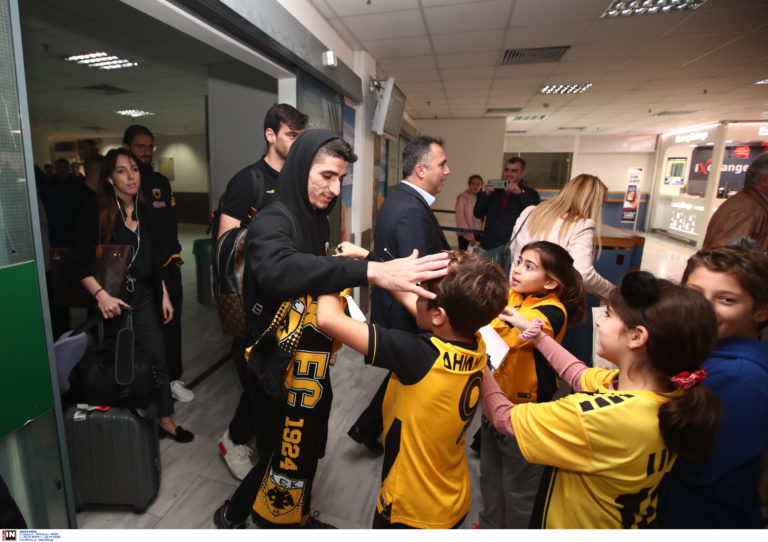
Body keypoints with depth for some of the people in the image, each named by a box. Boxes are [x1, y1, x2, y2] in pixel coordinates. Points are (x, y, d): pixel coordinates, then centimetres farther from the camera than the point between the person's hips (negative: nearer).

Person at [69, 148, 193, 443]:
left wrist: (164, 295, 11)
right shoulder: (95, 210, -8)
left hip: (145, 296, 4)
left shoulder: (144, 211, 7)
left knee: (157, 359, 4)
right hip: (113, 300, -4)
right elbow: (79, 263, -12)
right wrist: (100, 294, -25)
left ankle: (164, 418, 20)